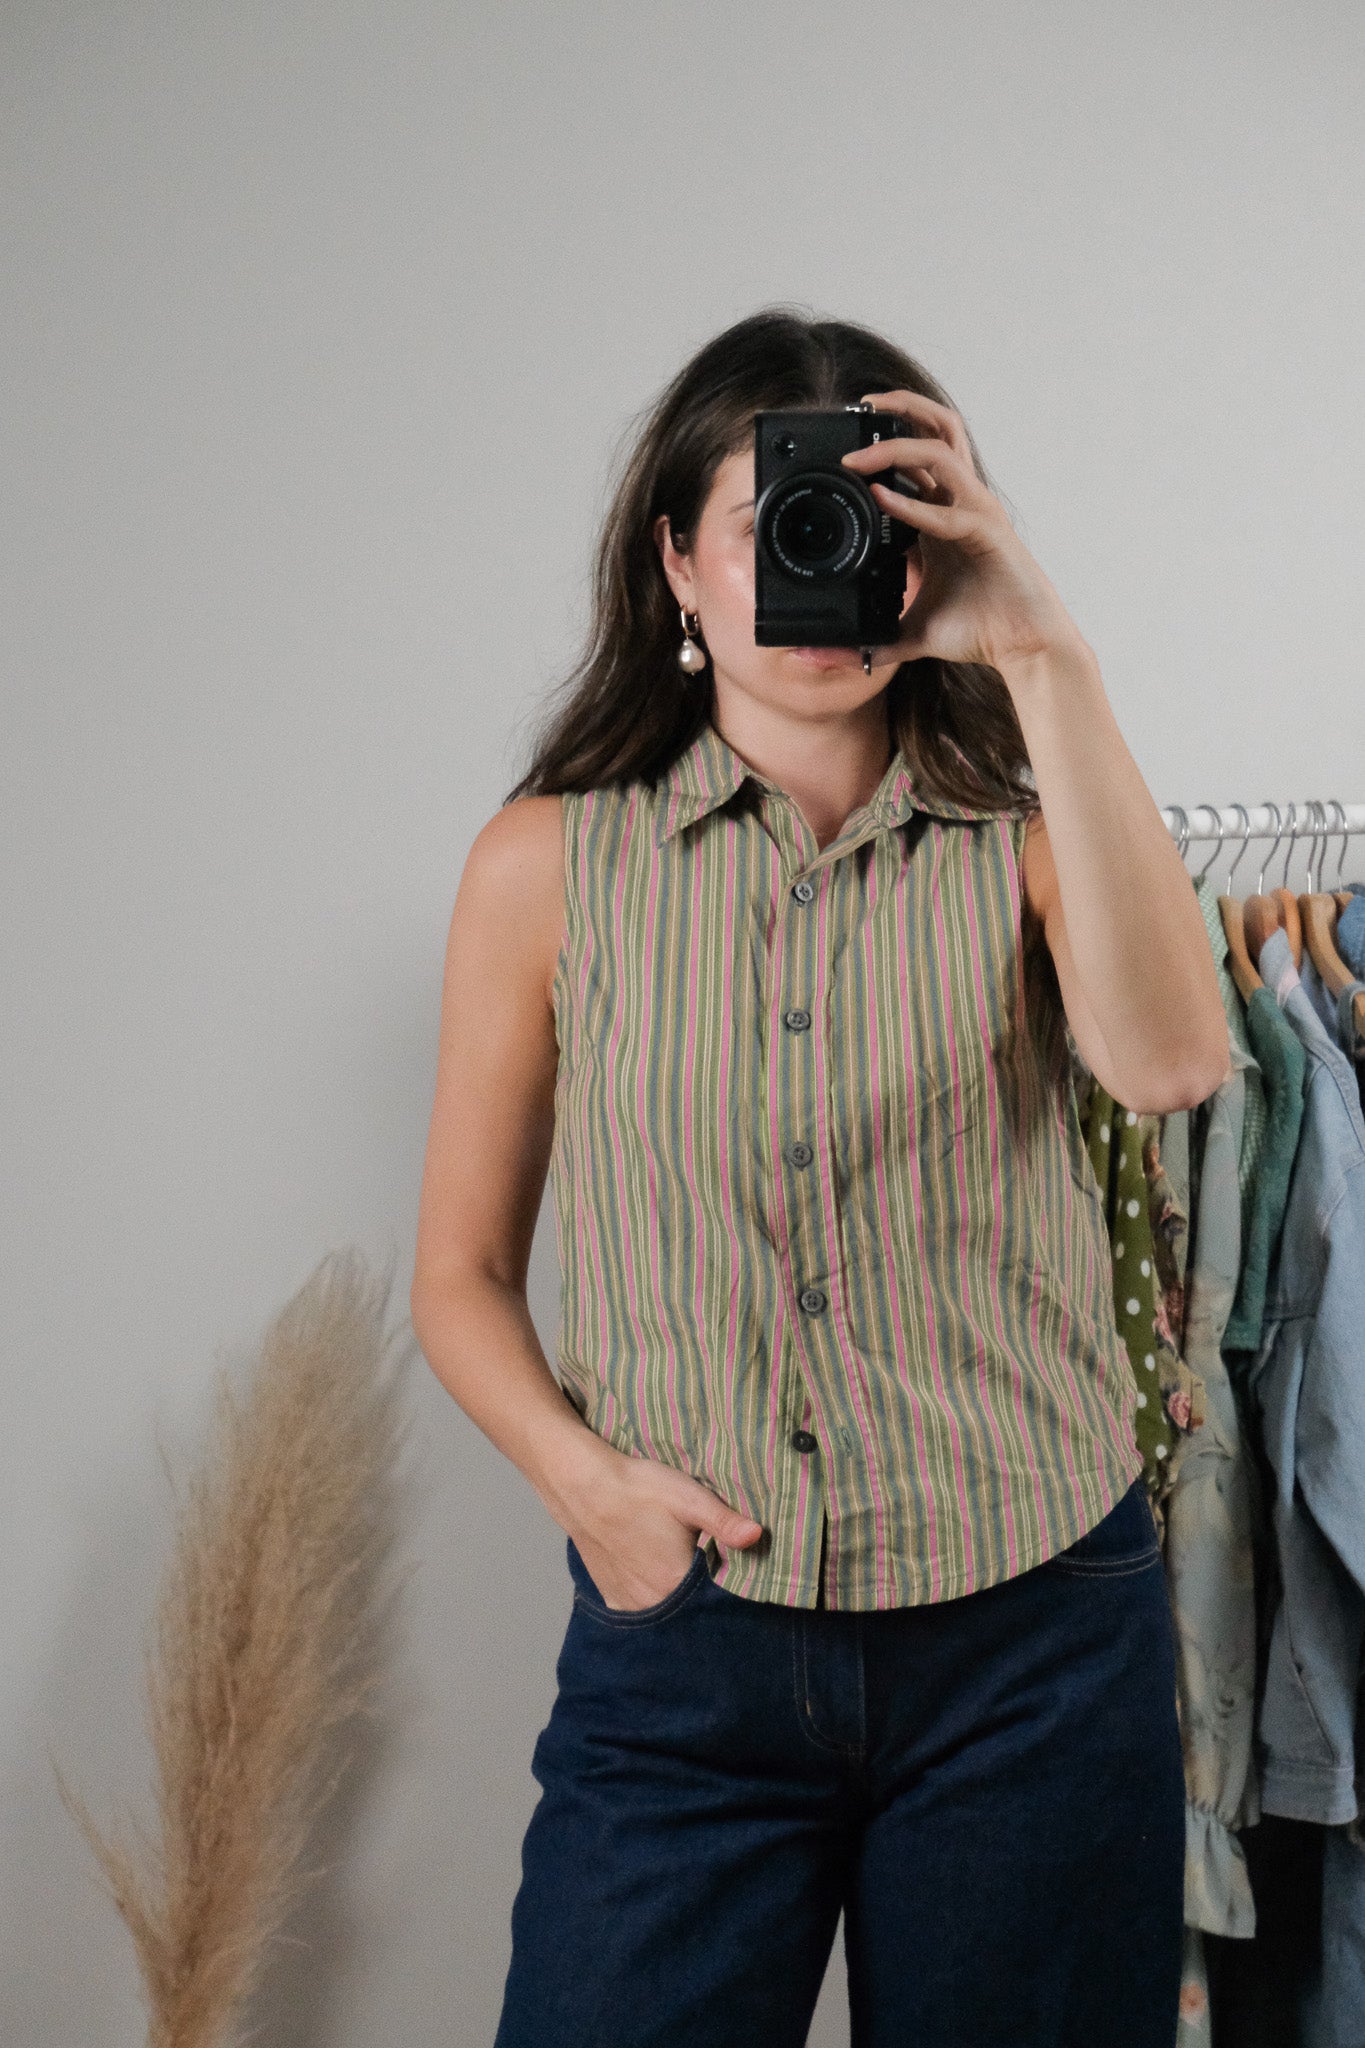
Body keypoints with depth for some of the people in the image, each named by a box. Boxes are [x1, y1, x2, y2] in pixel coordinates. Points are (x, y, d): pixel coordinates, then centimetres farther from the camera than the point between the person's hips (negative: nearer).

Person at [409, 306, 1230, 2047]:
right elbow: (462, 1275, 8)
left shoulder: (1023, 838, 1)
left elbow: (1171, 1061, -21)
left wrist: (1045, 662, -19)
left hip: (1031, 1642, 1)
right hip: (682, 1632, 0)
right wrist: (582, 1474, -10)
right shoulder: (552, 861, 2)